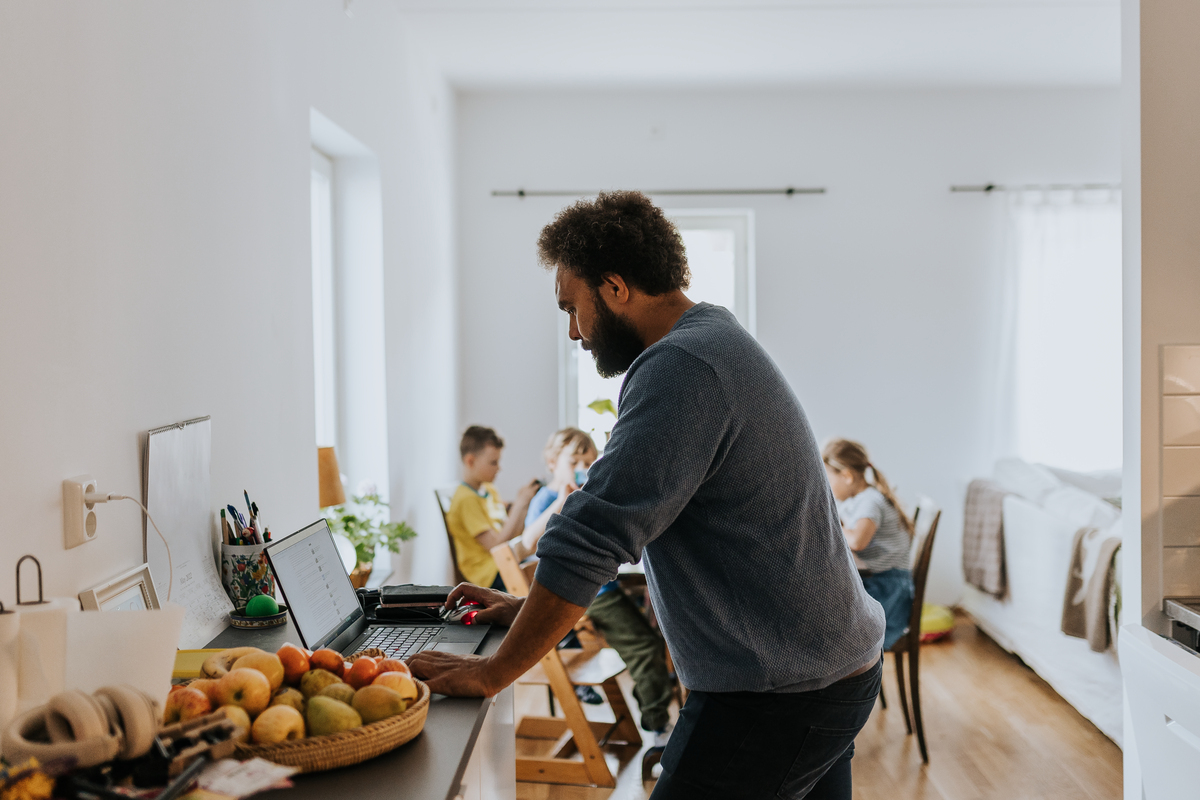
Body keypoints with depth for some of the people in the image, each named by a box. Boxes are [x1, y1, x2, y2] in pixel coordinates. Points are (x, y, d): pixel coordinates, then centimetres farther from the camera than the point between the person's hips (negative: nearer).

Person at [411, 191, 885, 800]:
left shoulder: (681, 369, -21)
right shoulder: (716, 341, 13)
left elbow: (593, 536, -25)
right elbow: (619, 519, 18)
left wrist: (492, 672, -15)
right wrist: (530, 606, 16)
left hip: (779, 698, -10)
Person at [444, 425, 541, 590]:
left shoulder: (489, 490, 17)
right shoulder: (466, 499, -12)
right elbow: (495, 545, -18)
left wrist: (523, 505, 3)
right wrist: (520, 504, -15)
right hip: (489, 573, -9)